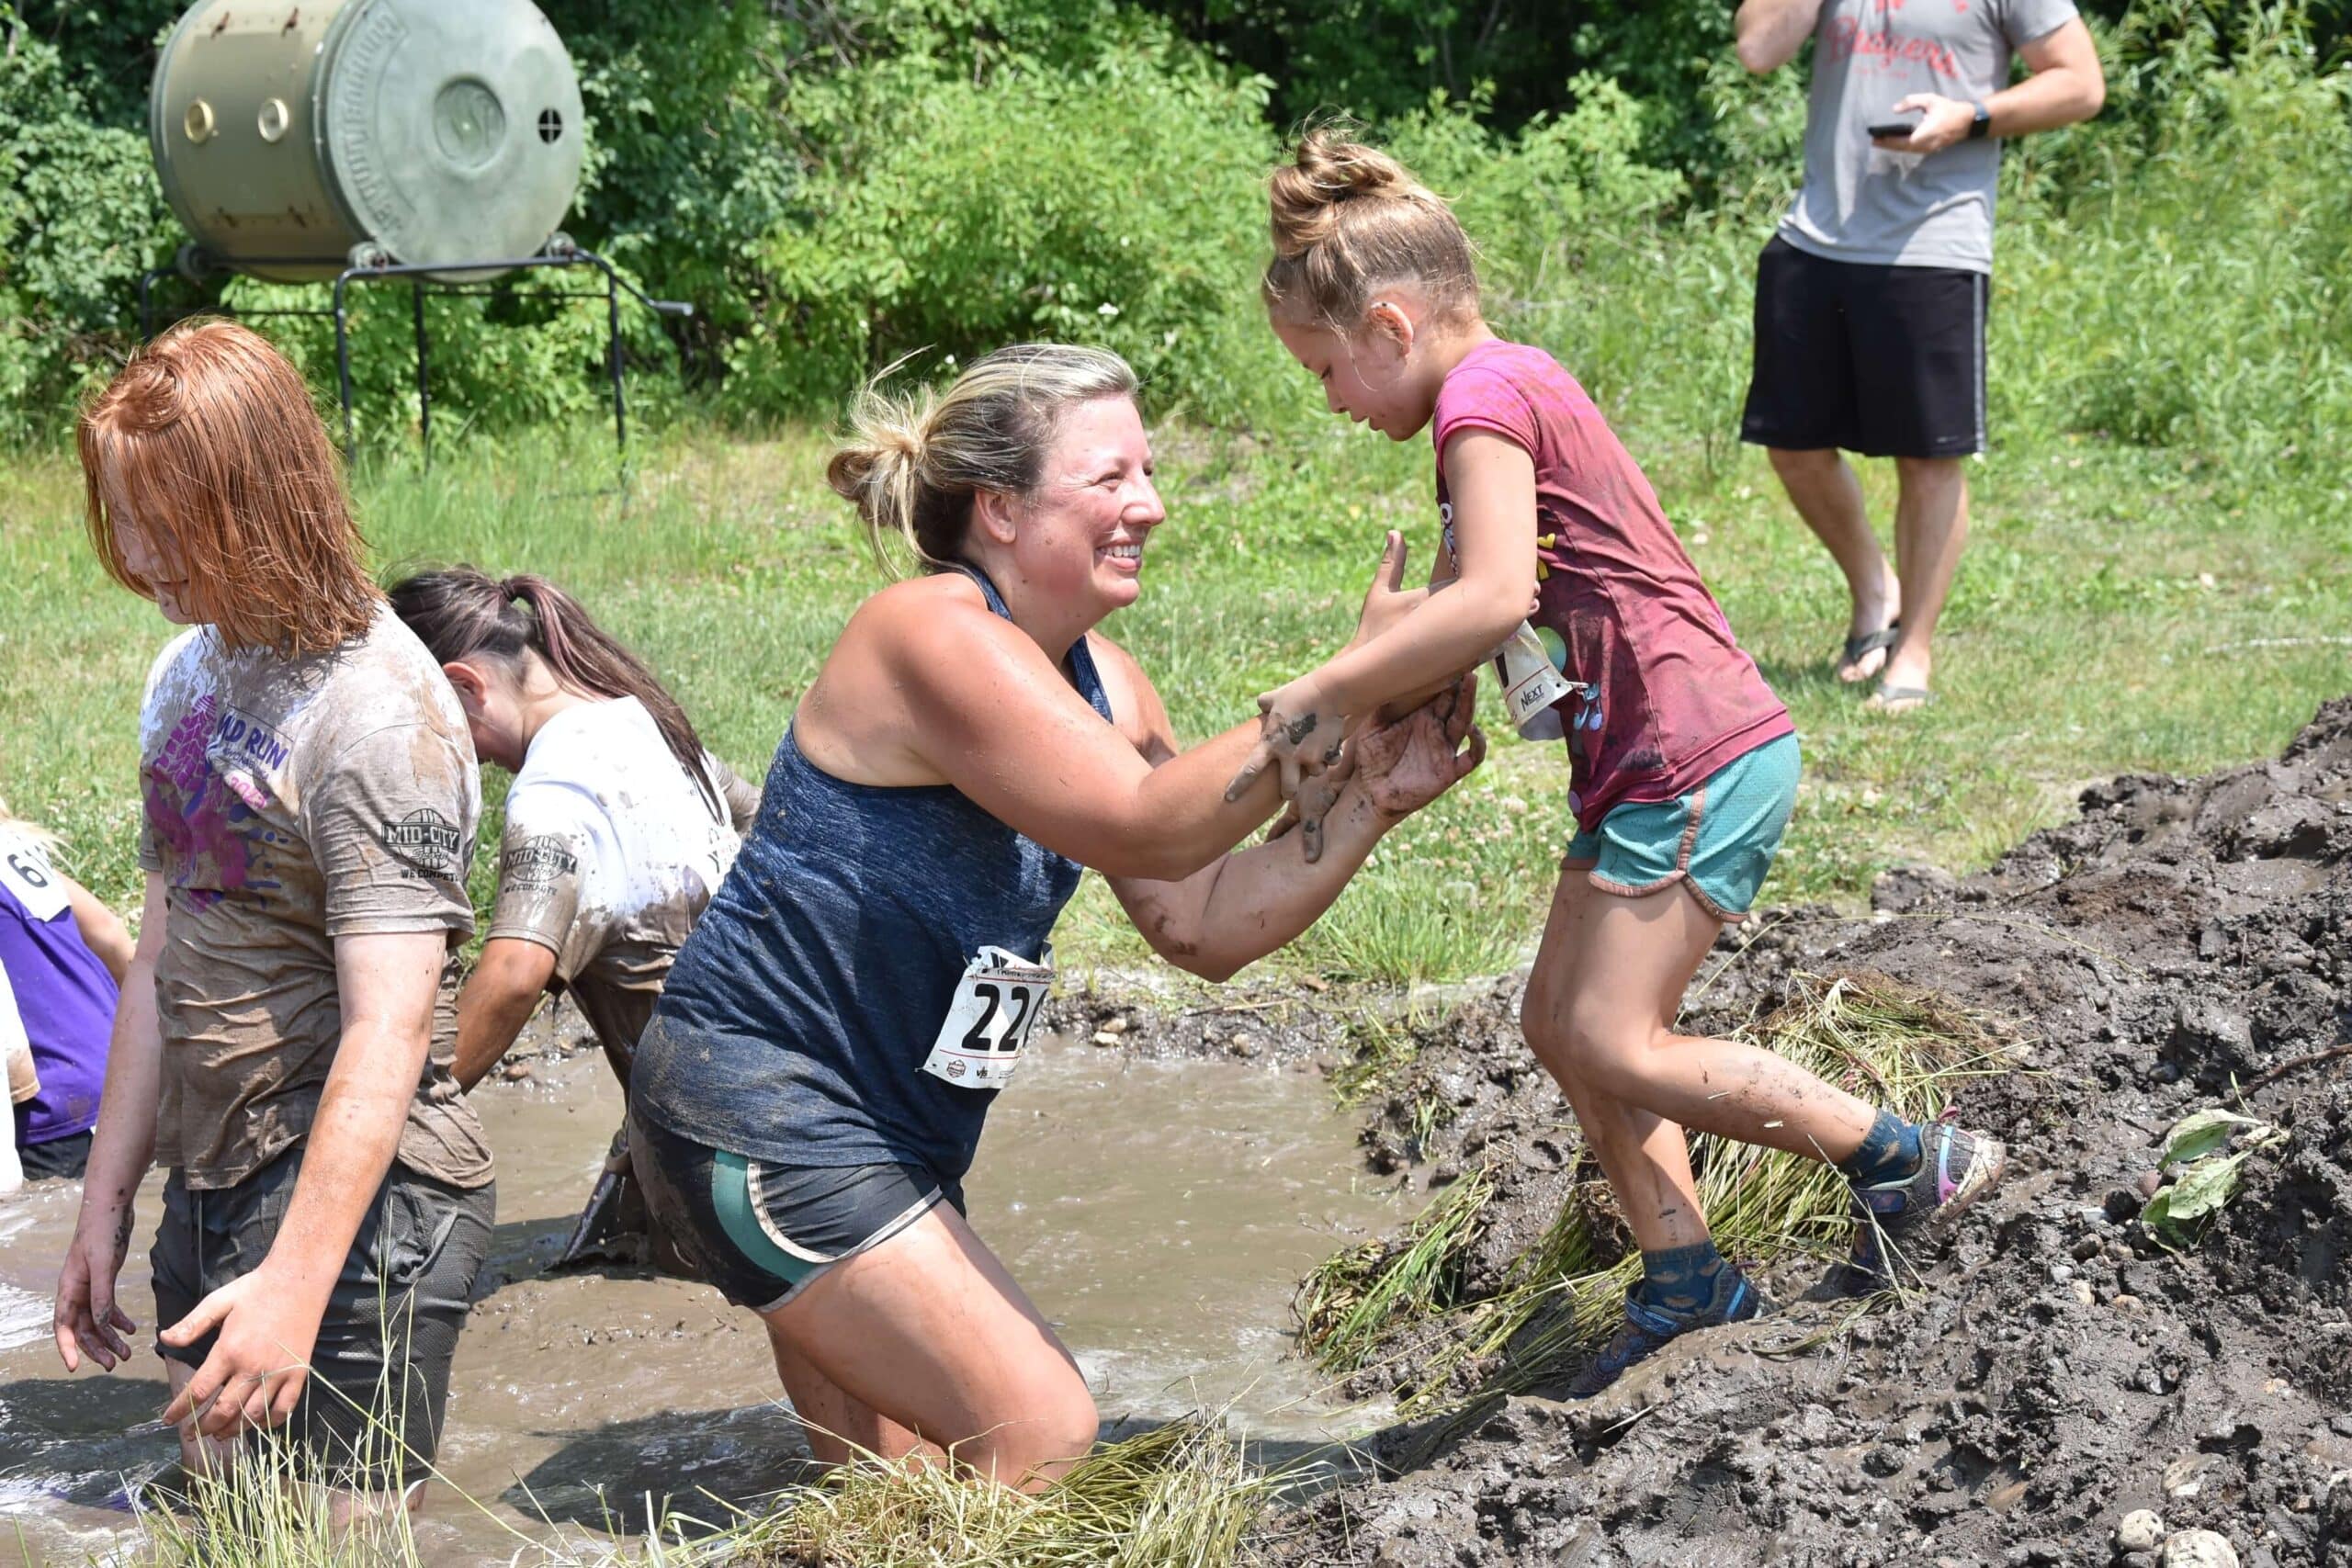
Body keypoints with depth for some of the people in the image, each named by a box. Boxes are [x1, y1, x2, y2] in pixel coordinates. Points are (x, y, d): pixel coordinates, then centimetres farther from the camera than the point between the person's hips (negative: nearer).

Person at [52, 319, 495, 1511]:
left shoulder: (376, 713, -18)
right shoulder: (191, 675, 9)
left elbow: (389, 1029, -23)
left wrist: (297, 1281, -27)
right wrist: (104, 1203, 14)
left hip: (355, 1201, -8)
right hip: (208, 1188, 8)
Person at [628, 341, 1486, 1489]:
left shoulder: (1100, 683, 10)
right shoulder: (937, 635, -19)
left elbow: (1204, 925, 7)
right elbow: (1144, 825, -25)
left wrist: (1370, 799, -5)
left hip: (887, 1129, 10)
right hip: (759, 1111, -10)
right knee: (1040, 1441, -14)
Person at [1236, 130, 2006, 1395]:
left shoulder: (1483, 396, -12)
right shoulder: (1509, 392, 19)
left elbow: (1494, 598, -26)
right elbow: (1461, 607, 21)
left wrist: (1320, 697, -19)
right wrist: (1355, 712, 8)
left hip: (1694, 760, -11)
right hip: (1648, 766, 11)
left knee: (1612, 1042, -10)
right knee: (1560, 1018, 11)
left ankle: (1907, 1166, -2)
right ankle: (1685, 1279, 16)